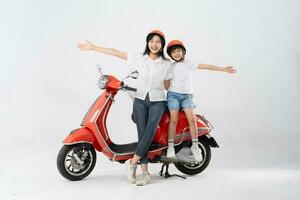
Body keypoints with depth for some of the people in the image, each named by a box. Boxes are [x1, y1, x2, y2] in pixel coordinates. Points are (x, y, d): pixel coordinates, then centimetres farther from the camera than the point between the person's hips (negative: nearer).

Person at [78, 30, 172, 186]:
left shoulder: (166, 63, 5)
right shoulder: (139, 58, 4)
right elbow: (115, 53, 3)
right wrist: (93, 47, 4)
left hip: (158, 101, 0)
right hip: (140, 100, 1)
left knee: (150, 131, -21)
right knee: (142, 134, -5)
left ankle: (132, 163, -11)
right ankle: (145, 173, -2)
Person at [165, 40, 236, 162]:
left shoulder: (188, 63, 10)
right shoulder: (170, 66, 13)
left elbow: (206, 66, 3)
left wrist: (224, 69, -1)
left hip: (186, 95, 0)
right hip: (173, 94, 0)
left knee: (192, 118, -16)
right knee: (174, 119, -14)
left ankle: (195, 146, -7)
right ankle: (170, 146, -7)